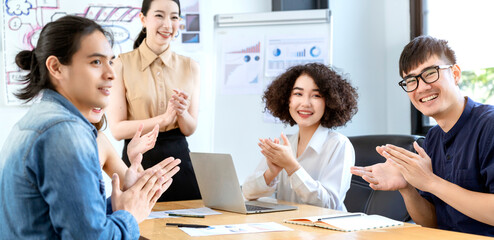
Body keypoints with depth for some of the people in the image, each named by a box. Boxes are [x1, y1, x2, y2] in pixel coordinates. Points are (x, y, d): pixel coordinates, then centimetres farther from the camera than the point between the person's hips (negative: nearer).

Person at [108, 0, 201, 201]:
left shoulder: (189, 67, 6)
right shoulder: (123, 64, -5)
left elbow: (190, 129, 6)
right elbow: (117, 129, -9)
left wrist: (181, 113, -15)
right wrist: (163, 119, -18)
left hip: (178, 158, 3)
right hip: (138, 160, -3)